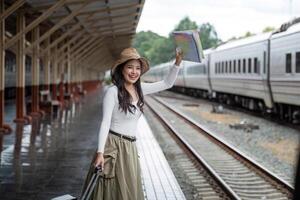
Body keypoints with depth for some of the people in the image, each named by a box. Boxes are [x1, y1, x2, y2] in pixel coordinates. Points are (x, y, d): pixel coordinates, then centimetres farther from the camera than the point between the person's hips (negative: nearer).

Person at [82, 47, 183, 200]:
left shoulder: (139, 89, 7)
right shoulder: (112, 92, -12)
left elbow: (167, 84, 13)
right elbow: (105, 123, -15)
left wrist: (177, 63, -1)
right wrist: (100, 152, -22)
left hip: (130, 147, 7)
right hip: (114, 146, -7)